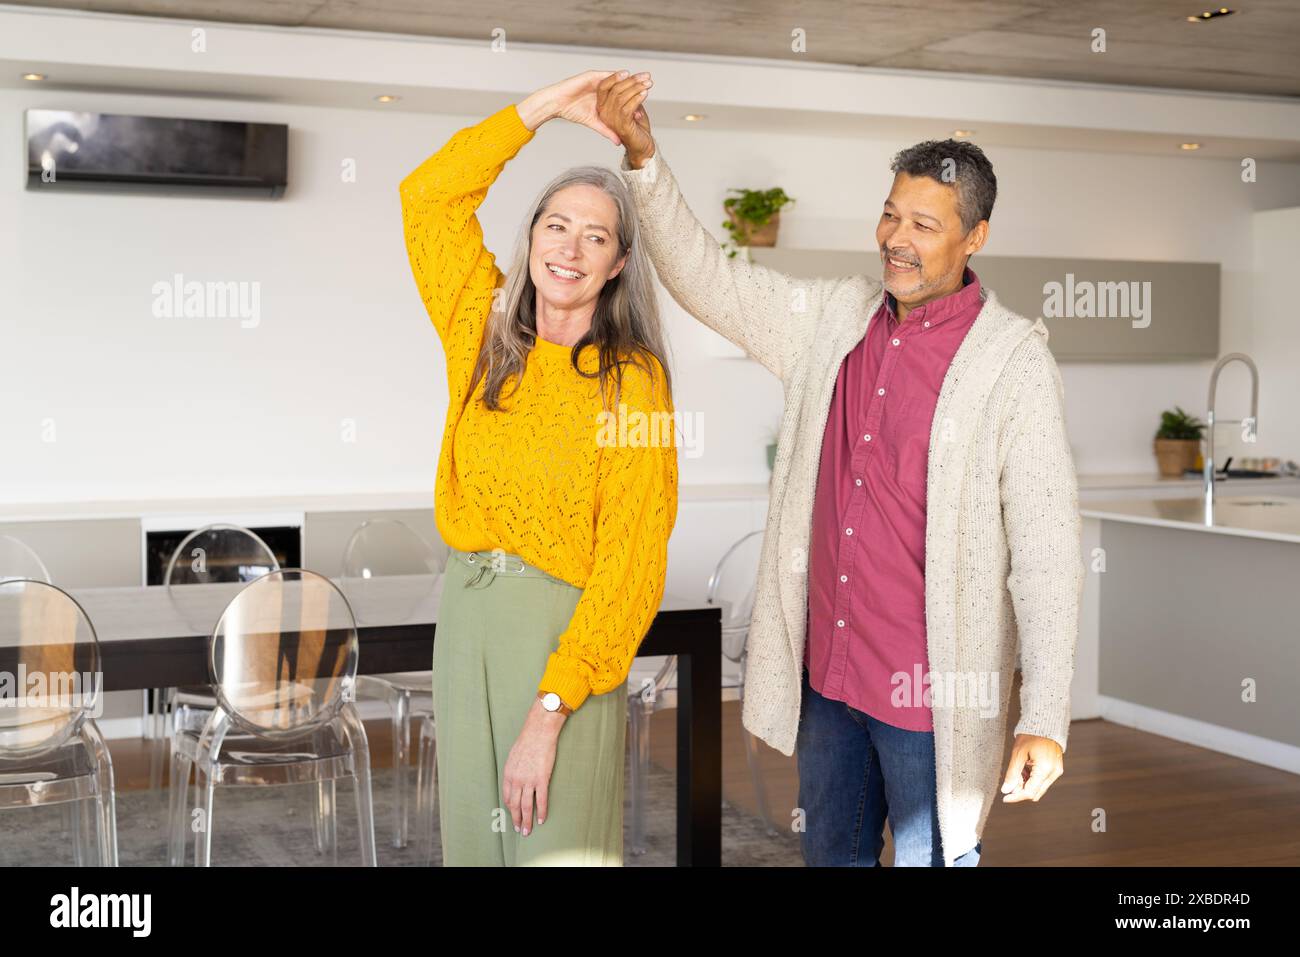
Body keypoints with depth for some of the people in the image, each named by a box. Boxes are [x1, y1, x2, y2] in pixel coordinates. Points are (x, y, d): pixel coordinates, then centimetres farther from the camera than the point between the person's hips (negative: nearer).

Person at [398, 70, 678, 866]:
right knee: (472, 833, 13)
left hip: (566, 629, -5)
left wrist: (549, 714, -18)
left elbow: (629, 564, -13)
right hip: (467, 612, 5)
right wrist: (546, 107, 3)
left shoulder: (633, 382, -10)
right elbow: (428, 196, 7)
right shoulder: (486, 338, 5)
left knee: (557, 841, 1)